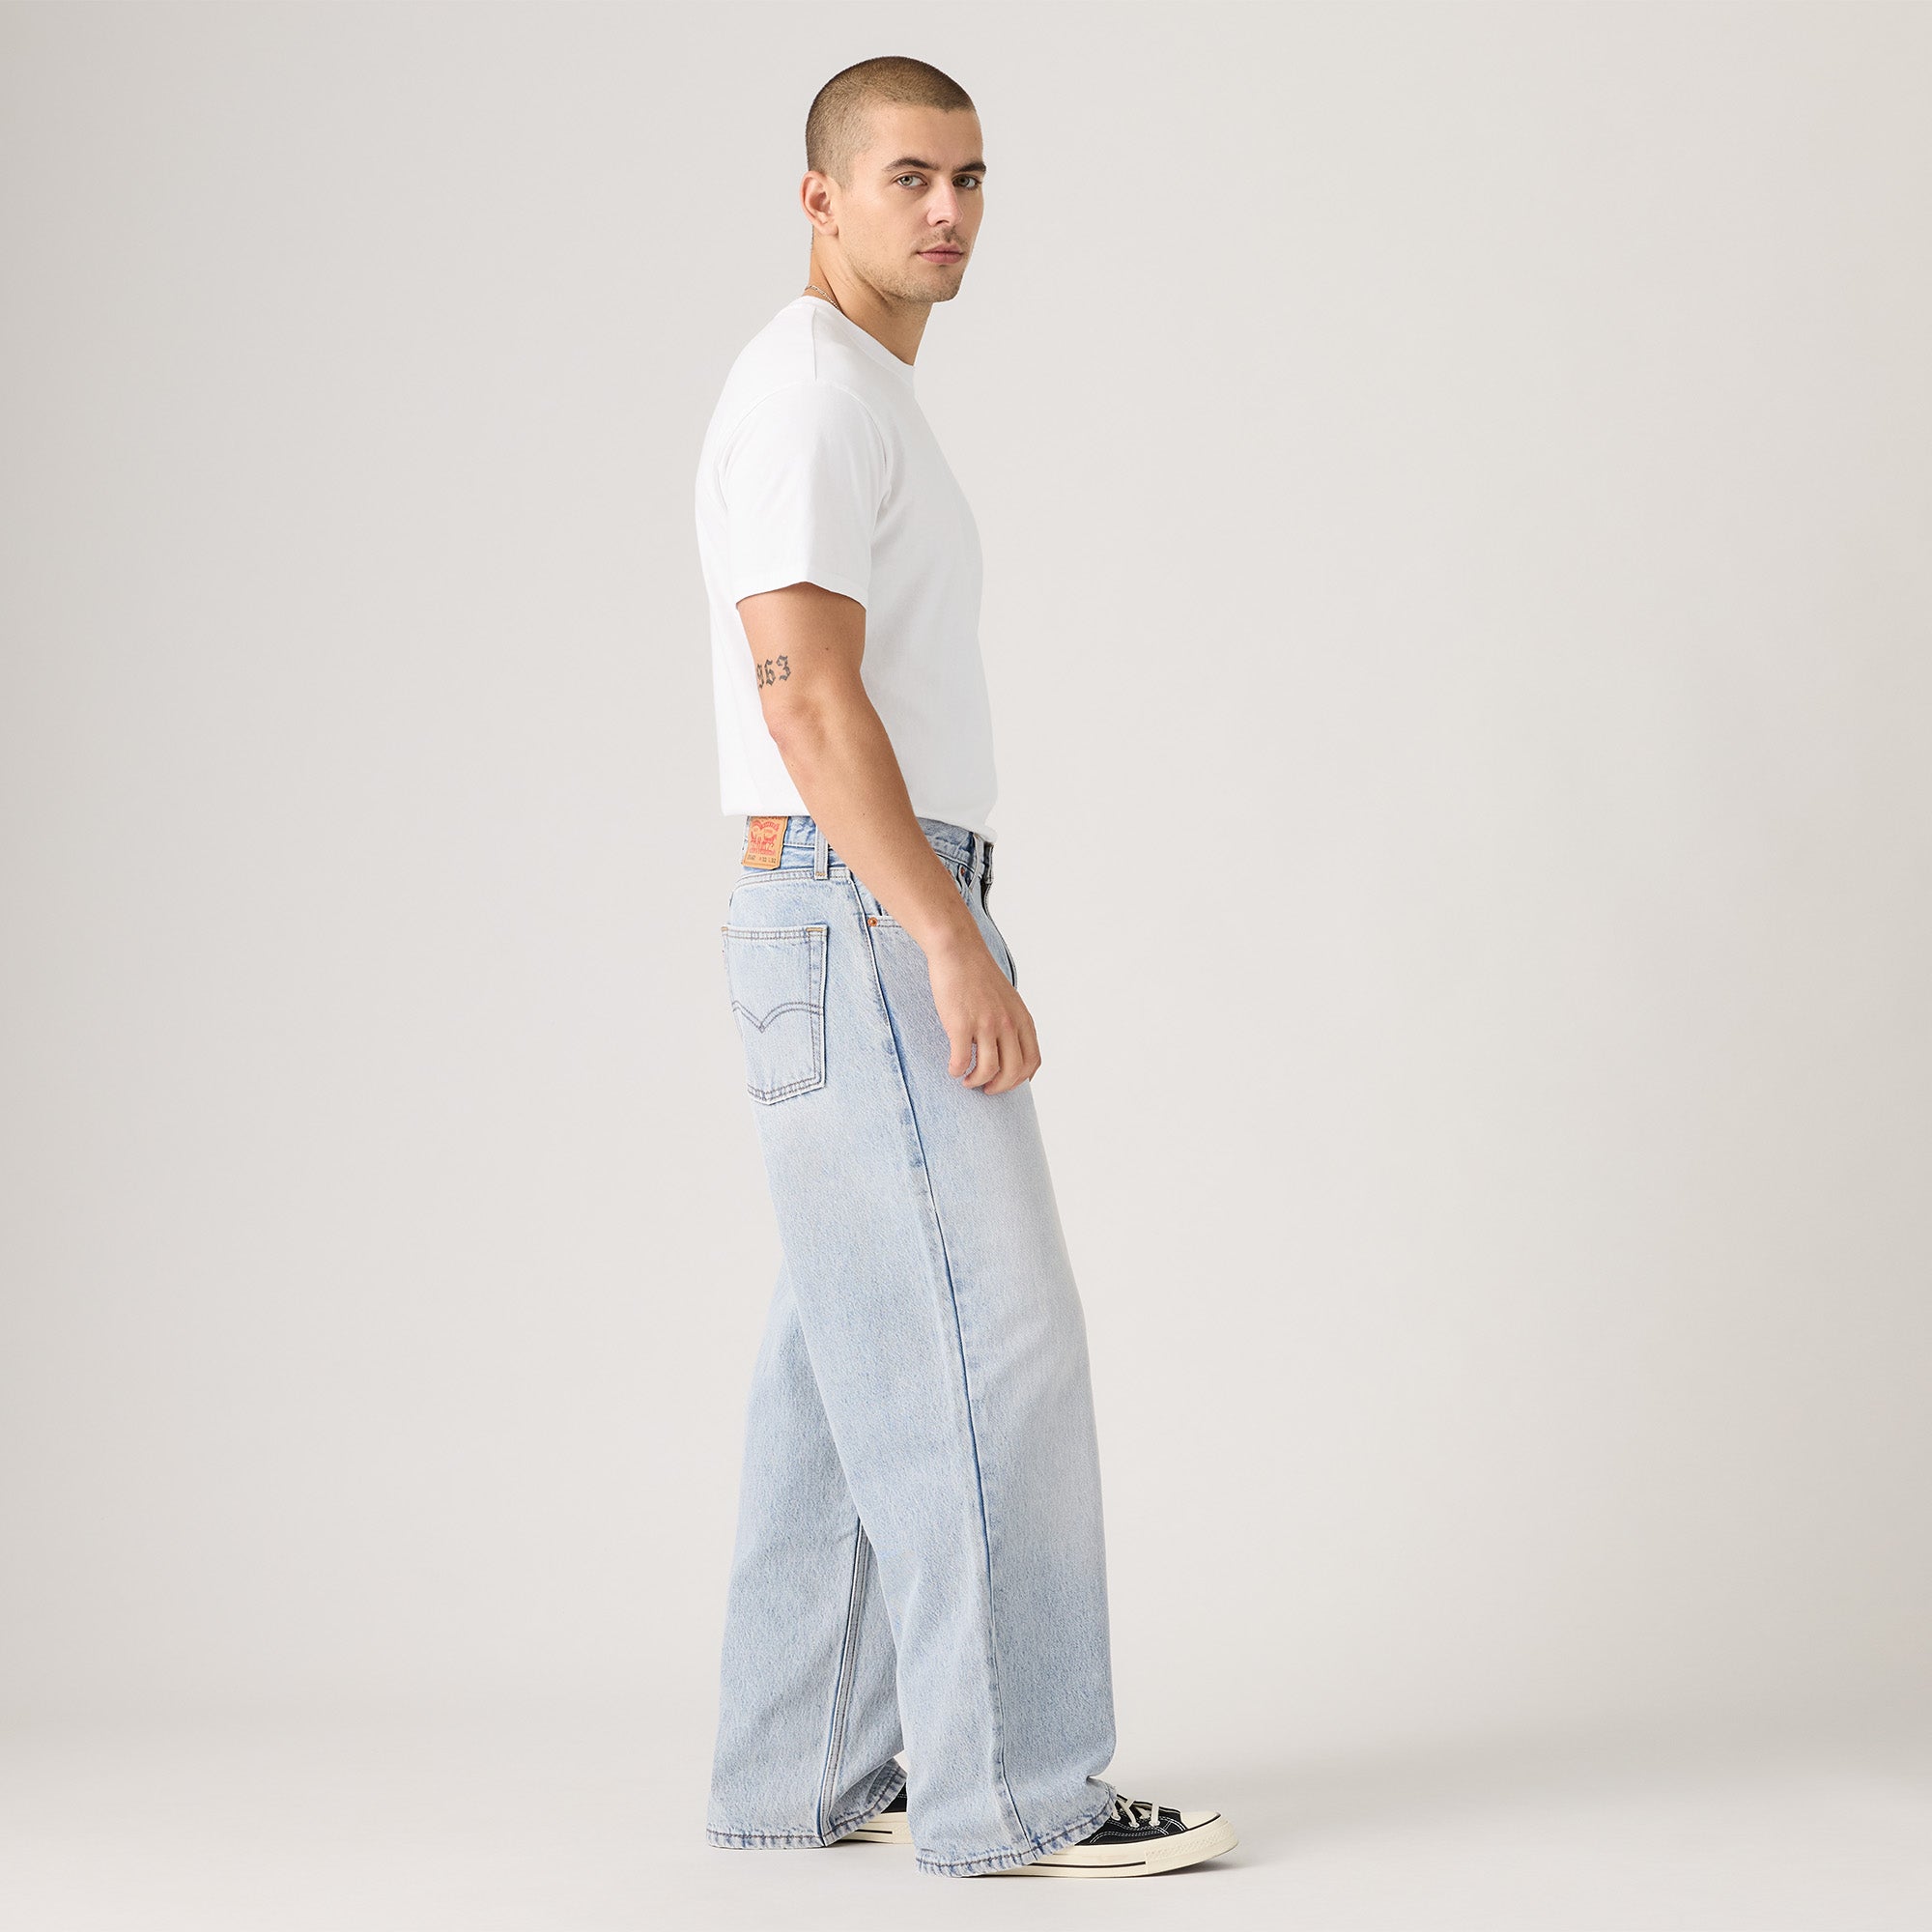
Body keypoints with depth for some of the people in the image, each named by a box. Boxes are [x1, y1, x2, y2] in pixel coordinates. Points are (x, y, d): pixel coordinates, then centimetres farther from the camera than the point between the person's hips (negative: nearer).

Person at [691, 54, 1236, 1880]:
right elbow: (806, 697, -21)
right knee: (980, 1344, -9)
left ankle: (802, 1770, 15)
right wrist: (960, 950, -25)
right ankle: (1011, 1787, -5)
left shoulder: (868, 403, 21)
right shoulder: (808, 388, -12)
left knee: (855, 1359, 10)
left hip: (866, 932, 10)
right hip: (869, 927, -10)